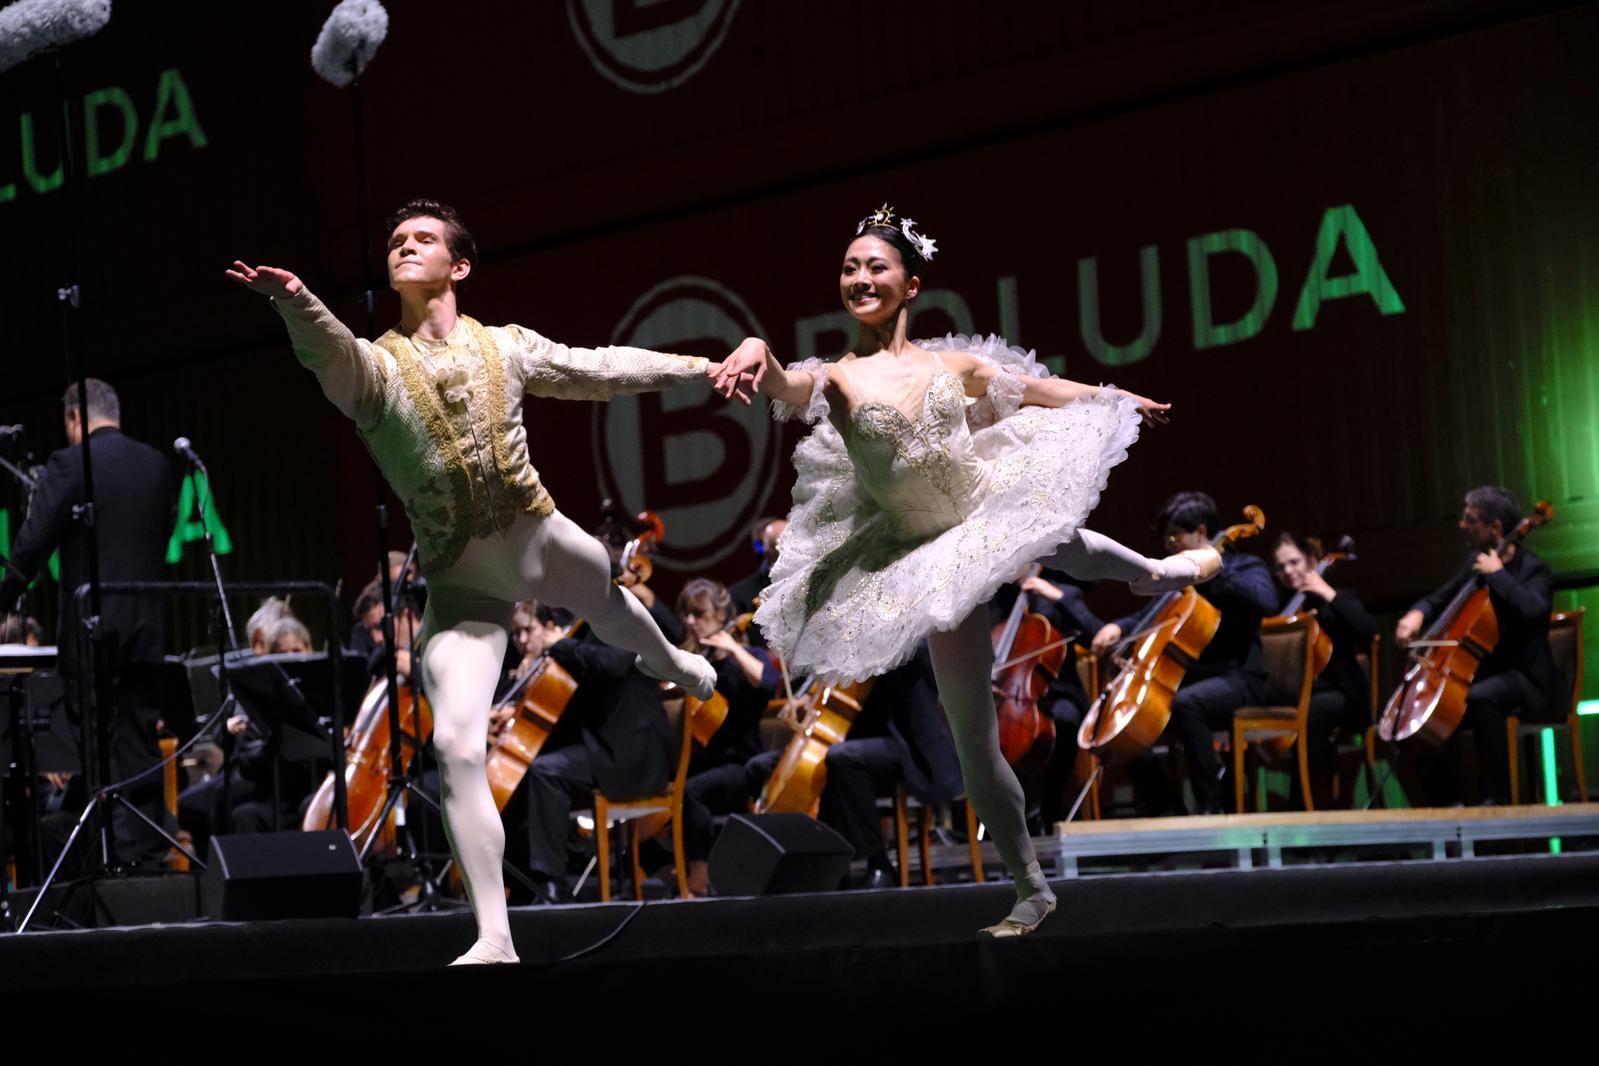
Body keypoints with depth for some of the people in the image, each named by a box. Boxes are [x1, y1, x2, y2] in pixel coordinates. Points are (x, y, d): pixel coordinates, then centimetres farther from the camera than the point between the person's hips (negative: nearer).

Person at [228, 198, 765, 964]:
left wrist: (698, 368, 9)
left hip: (544, 541, 3)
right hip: (461, 580, -2)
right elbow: (329, 351, -36)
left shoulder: (504, 347, -3)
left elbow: (598, 368, 8)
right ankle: (494, 940, -9)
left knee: (611, 610, 33)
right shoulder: (376, 367, -13)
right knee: (456, 744, -16)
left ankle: (670, 662, 76)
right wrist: (295, 300, -58)